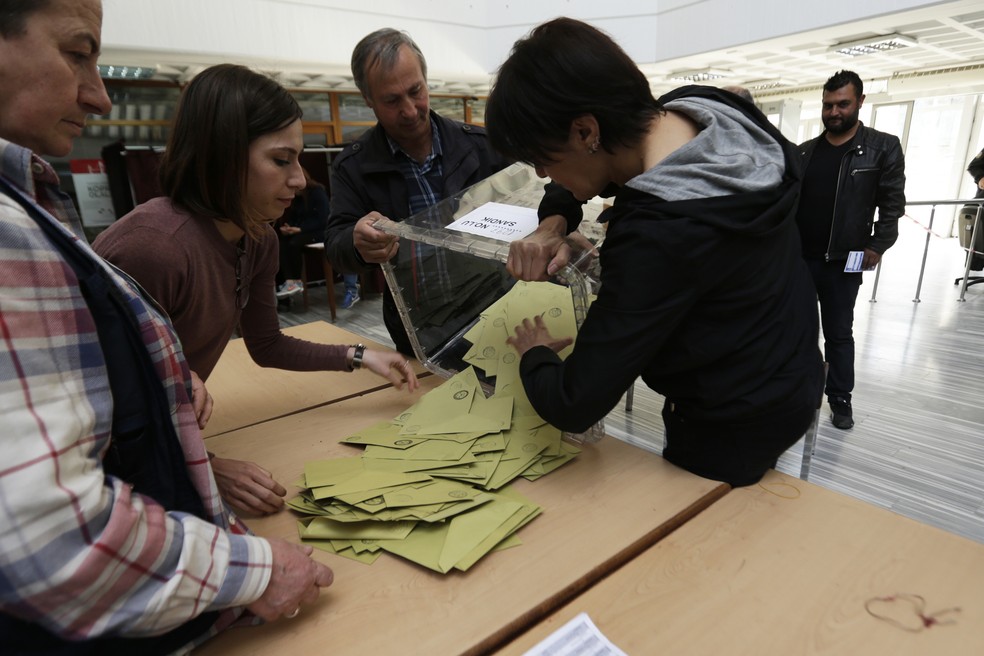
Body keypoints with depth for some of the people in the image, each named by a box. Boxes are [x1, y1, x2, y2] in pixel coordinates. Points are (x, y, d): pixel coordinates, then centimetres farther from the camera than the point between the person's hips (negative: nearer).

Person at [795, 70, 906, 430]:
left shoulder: (883, 148, 0)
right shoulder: (803, 152, 9)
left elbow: (892, 203, -2)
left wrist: (877, 246, -9)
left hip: (843, 261, -3)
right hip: (797, 257, 3)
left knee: (839, 333, 6)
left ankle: (841, 401, 19)